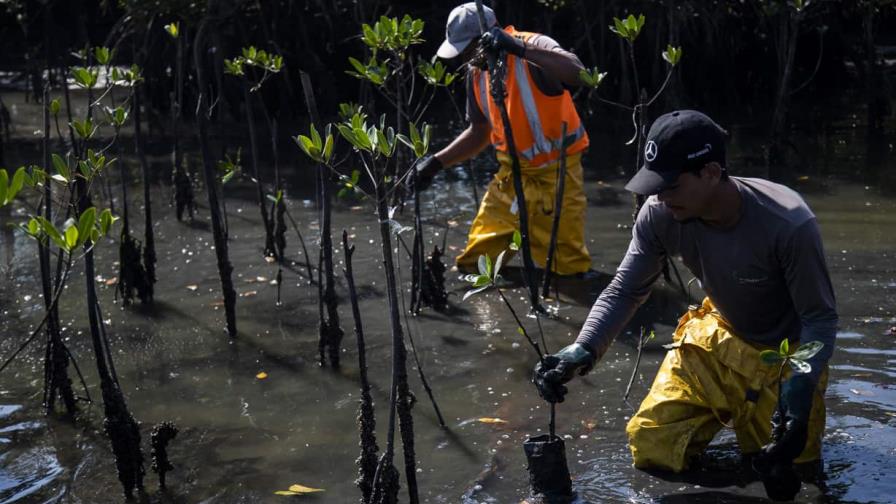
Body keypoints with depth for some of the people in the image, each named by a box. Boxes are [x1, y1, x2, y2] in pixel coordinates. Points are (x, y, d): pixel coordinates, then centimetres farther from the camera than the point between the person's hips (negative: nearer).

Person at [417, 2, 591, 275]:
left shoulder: (534, 47, -18)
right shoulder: (476, 72, 3)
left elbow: (576, 72, -39)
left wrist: (520, 48, -45)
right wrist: (437, 162, 4)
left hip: (556, 172, -6)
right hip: (512, 173, 6)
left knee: (568, 268, -2)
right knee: (474, 262, 6)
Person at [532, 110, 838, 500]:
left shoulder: (789, 225, -35)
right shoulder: (660, 215, -23)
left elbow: (821, 319, -24)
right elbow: (625, 291, -14)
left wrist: (800, 387, -39)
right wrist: (582, 350, -31)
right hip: (716, 339, 4)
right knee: (650, 449, 3)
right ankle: (731, 406, 30)